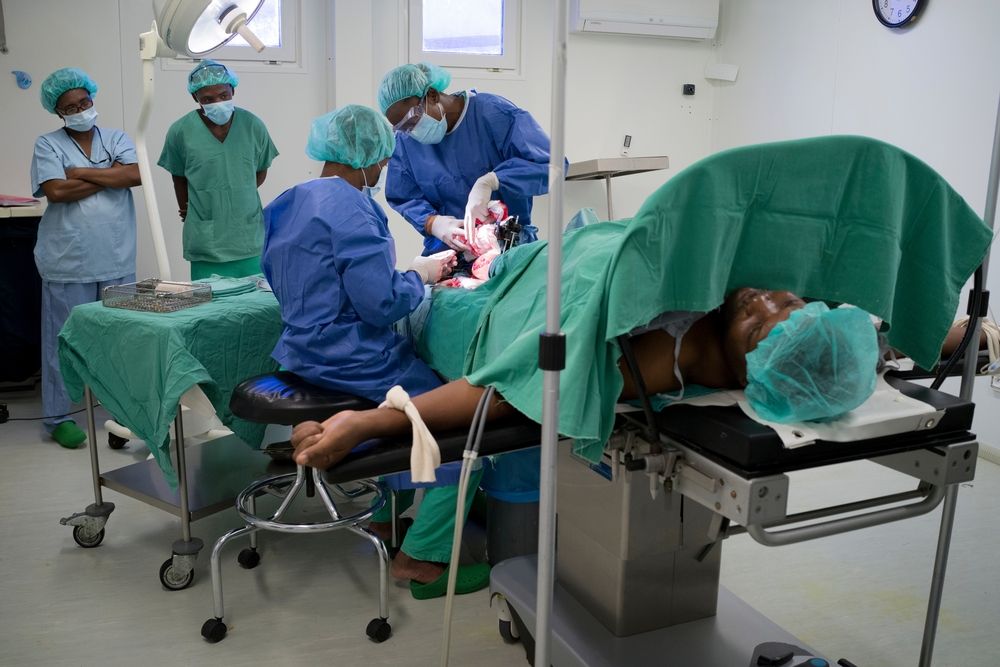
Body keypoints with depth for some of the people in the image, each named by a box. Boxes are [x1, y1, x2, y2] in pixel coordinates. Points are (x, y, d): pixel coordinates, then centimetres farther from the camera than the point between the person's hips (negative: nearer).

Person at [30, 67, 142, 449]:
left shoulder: (116, 139, 10)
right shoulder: (48, 145, 2)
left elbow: (135, 175, -8)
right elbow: (56, 191, -13)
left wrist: (83, 173, -10)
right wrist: (110, 175, -7)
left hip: (117, 259, 3)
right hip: (69, 262, -2)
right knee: (64, 338, 4)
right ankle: (58, 417, 15)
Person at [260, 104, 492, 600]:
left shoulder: (289, 204, 11)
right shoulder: (351, 208, -19)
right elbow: (382, 303, -23)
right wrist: (421, 274, -4)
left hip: (304, 351, 10)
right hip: (351, 361, -10)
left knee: (426, 374, 28)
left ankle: (390, 513, 32)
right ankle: (421, 557, -1)